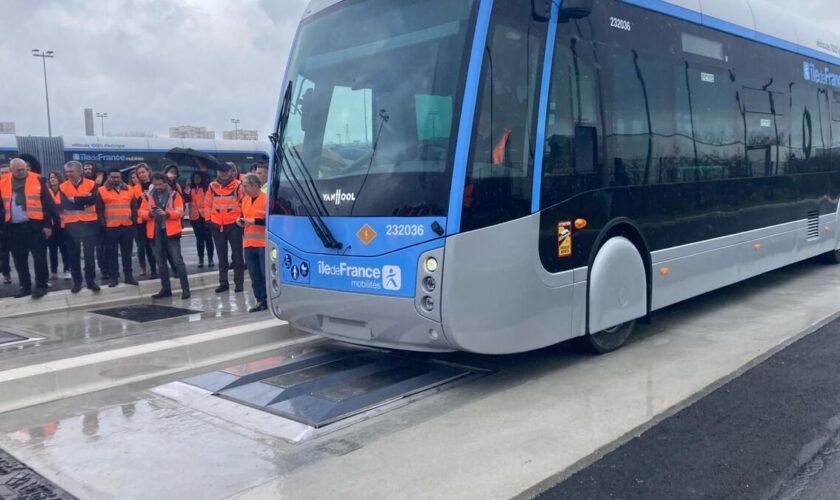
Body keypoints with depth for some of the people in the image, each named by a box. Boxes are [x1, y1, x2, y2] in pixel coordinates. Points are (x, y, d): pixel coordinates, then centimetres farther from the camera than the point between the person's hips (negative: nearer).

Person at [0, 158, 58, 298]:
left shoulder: (37, 180, -2)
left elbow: (47, 203, -3)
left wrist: (47, 224, -8)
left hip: (34, 225, -4)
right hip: (14, 227, 4)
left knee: (39, 257, -1)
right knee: (19, 259, 10)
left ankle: (40, 286, 6)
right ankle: (25, 286, 19)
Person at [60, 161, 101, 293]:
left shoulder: (91, 184, 0)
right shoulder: (63, 187, 4)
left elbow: (93, 199, -17)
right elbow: (65, 205, -10)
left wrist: (74, 199, -12)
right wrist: (83, 200, -12)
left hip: (89, 223, -2)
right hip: (71, 224, 2)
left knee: (89, 253, 1)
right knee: (73, 254, 6)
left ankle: (91, 280, 11)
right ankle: (77, 282, 16)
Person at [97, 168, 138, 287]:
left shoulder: (129, 190, 9)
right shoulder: (102, 191, -1)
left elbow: (134, 207, 15)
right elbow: (99, 210, 0)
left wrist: (133, 220, 8)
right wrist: (103, 223, -5)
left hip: (128, 226, 3)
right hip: (111, 227, -3)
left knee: (127, 252, 9)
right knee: (112, 253, 3)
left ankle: (128, 275, 16)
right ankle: (113, 277, 9)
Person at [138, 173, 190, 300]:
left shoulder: (174, 195, -1)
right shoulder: (148, 196, 8)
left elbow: (180, 212, -9)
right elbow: (141, 212, 4)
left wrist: (166, 213, -25)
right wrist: (149, 213, -17)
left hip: (171, 232, -4)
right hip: (156, 233, 4)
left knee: (178, 261, -5)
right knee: (161, 262, 11)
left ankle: (185, 289, 0)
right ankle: (166, 289, 21)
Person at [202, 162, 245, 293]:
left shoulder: (237, 185, -6)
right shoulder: (212, 186, 5)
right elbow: (207, 204, 13)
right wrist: (208, 219, 8)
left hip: (234, 225, -4)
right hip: (217, 226, 4)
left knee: (237, 255, 3)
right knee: (222, 257, 11)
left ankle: (239, 283, 10)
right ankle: (223, 283, 20)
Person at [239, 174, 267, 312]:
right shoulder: (245, 199, 14)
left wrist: (254, 221, -20)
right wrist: (240, 221, 3)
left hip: (264, 243, -7)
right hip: (248, 244, 8)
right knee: (255, 275, 10)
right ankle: (261, 301, 18)